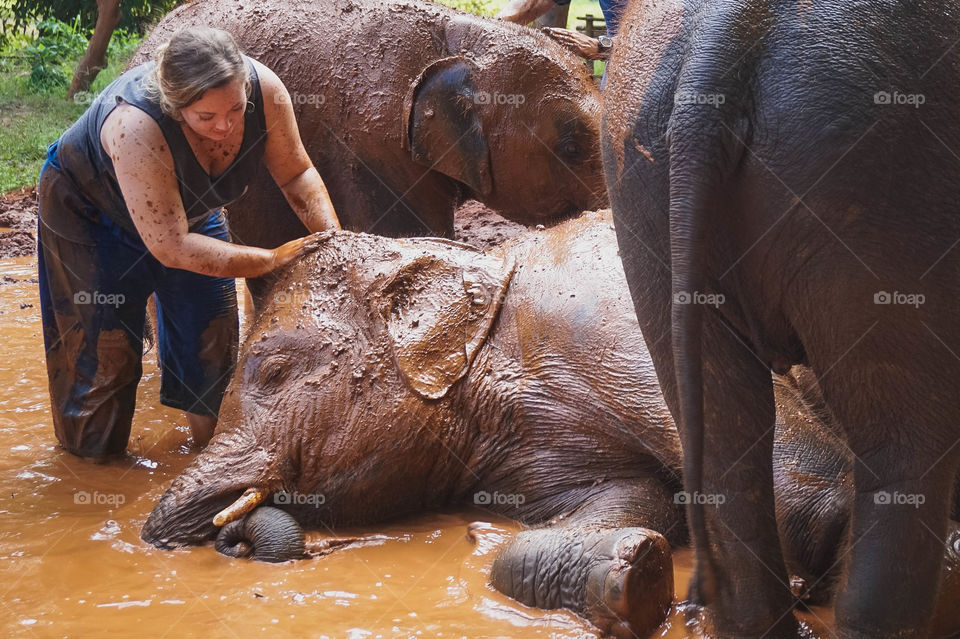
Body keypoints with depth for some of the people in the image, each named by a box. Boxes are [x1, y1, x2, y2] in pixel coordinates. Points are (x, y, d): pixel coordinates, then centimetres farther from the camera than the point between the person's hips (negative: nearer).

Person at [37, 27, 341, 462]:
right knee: (102, 344, 1)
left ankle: (210, 435, 32)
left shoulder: (264, 89, -32)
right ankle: (90, 452, 24)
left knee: (211, 335, 10)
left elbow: (296, 173, -13)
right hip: (90, 209, -5)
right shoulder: (135, 126, -46)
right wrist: (274, 260, -40)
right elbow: (170, 245, -40)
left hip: (189, 206, 5)